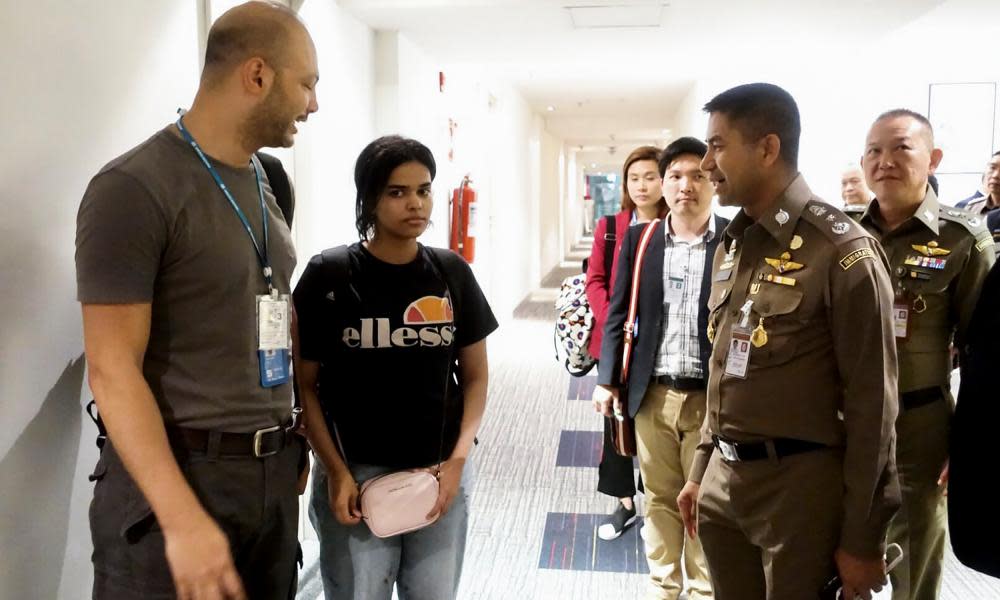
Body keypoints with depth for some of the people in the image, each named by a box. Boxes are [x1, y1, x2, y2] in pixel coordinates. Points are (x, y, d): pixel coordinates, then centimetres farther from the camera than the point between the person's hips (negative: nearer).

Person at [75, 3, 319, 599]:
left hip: (273, 473, 7)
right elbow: (113, 371, -17)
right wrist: (185, 521, -23)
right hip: (175, 479, -7)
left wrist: (292, 446, 11)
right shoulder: (135, 189, -13)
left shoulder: (263, 187, 10)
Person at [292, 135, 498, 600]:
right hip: (355, 476, -2)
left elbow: (475, 376, 6)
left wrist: (458, 459, -6)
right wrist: (335, 471, -9)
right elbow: (304, 385, -2)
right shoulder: (328, 275, -7)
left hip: (440, 474, 3)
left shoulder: (451, 273, 1)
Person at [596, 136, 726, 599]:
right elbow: (618, 314, 7)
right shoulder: (639, 239, 4)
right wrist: (609, 379, 4)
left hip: (712, 396, -2)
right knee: (660, 498, 14)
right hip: (652, 393, 2)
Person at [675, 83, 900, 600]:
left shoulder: (841, 250, -14)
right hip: (724, 479, 7)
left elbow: (872, 403, -13)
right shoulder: (730, 246, 9)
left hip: (800, 485, -6)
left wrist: (861, 539, -10)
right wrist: (700, 470, 16)